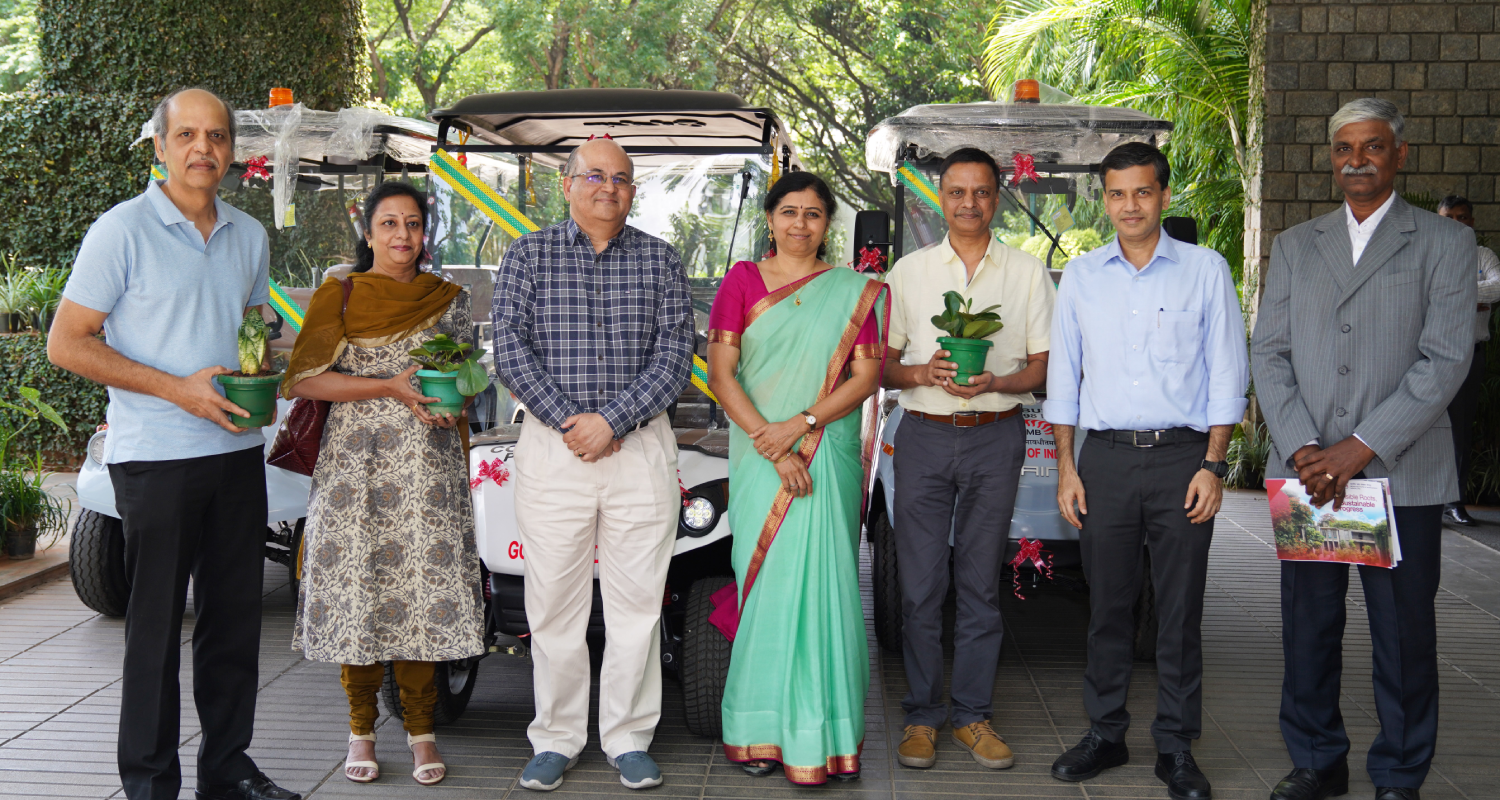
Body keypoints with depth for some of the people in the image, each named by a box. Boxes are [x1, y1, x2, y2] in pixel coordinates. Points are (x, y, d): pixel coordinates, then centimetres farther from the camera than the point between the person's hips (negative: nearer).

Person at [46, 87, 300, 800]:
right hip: (155, 455, -5)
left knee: (236, 616, 10)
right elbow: (67, 343, -9)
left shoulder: (250, 237, 12)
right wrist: (179, 389, -16)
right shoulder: (123, 230, -7)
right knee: (156, 625, 1)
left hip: (236, 449, 6)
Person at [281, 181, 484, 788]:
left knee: (421, 587, -3)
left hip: (429, 463, 1)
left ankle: (420, 729, 8)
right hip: (355, 462, -1)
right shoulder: (339, 296, 5)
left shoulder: (450, 301, 11)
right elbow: (304, 379, -4)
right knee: (357, 588, -2)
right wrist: (393, 386, -12)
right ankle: (361, 731, 12)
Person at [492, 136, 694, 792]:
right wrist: (569, 421, -12)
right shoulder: (529, 255, 6)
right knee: (553, 602, 3)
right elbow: (510, 348, -3)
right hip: (550, 444, 0)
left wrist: (611, 421, -12)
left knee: (637, 601, 4)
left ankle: (628, 738, 15)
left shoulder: (659, 260, 8)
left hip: (641, 446, 1)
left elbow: (674, 353, -1)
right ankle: (556, 740, 15)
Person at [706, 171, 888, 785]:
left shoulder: (856, 292, 9)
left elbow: (866, 376, 1)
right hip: (760, 456, 0)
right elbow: (720, 372, -1)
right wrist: (772, 446, -11)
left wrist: (800, 424, -13)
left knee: (821, 583, -2)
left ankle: (821, 729, 4)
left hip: (828, 457, 0)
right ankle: (761, 731, 7)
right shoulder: (742, 281, 6)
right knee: (768, 581, -1)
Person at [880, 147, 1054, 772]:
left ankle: (972, 715, 13)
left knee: (980, 584, 4)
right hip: (924, 435, 0)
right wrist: (922, 373, -11)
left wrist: (996, 382, -14)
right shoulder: (909, 272, 10)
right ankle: (922, 716, 9)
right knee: (921, 584, 0)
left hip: (995, 438, 0)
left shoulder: (1027, 272, 8)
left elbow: (1041, 367, 5)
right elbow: (882, 362, 10)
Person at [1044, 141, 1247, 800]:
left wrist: (1212, 465, -5)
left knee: (1180, 612, 2)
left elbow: (1226, 373, 2)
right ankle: (1105, 734, 18)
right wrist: (1066, 466, 6)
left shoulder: (1205, 270, 3)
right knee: (1107, 607, 6)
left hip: (1181, 456, -2)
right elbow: (1063, 375, 13)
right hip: (1105, 457, 2)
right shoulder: (1080, 277, 10)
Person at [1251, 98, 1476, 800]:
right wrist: (1301, 448, -8)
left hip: (1404, 476, -3)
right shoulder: (1295, 246, 14)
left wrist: (1363, 446, -14)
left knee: (1404, 633, 4)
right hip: (1306, 473, 3)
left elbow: (1446, 358, -6)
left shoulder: (1444, 243, 4)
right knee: (1307, 627, 8)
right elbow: (1269, 353, 7)